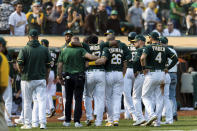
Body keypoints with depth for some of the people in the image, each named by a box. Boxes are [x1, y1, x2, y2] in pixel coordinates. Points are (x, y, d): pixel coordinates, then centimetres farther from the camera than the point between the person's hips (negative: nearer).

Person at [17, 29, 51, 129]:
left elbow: (19, 65, -12)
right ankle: (42, 123, -13)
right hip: (41, 79, 1)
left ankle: (27, 124, 12)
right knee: (42, 101, -1)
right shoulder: (45, 49, 1)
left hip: (27, 79, -1)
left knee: (27, 103, 8)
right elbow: (48, 66, 5)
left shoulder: (24, 49, -7)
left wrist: (22, 72, 8)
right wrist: (46, 80, 15)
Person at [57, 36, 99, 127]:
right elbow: (90, 57, -20)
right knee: (78, 99, 0)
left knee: (68, 99, 11)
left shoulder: (64, 51, 5)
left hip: (68, 77, 2)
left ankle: (67, 121, 12)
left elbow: (60, 66, 5)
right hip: (79, 77, -2)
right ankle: (77, 121, -6)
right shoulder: (80, 50, -4)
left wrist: (60, 78, 13)